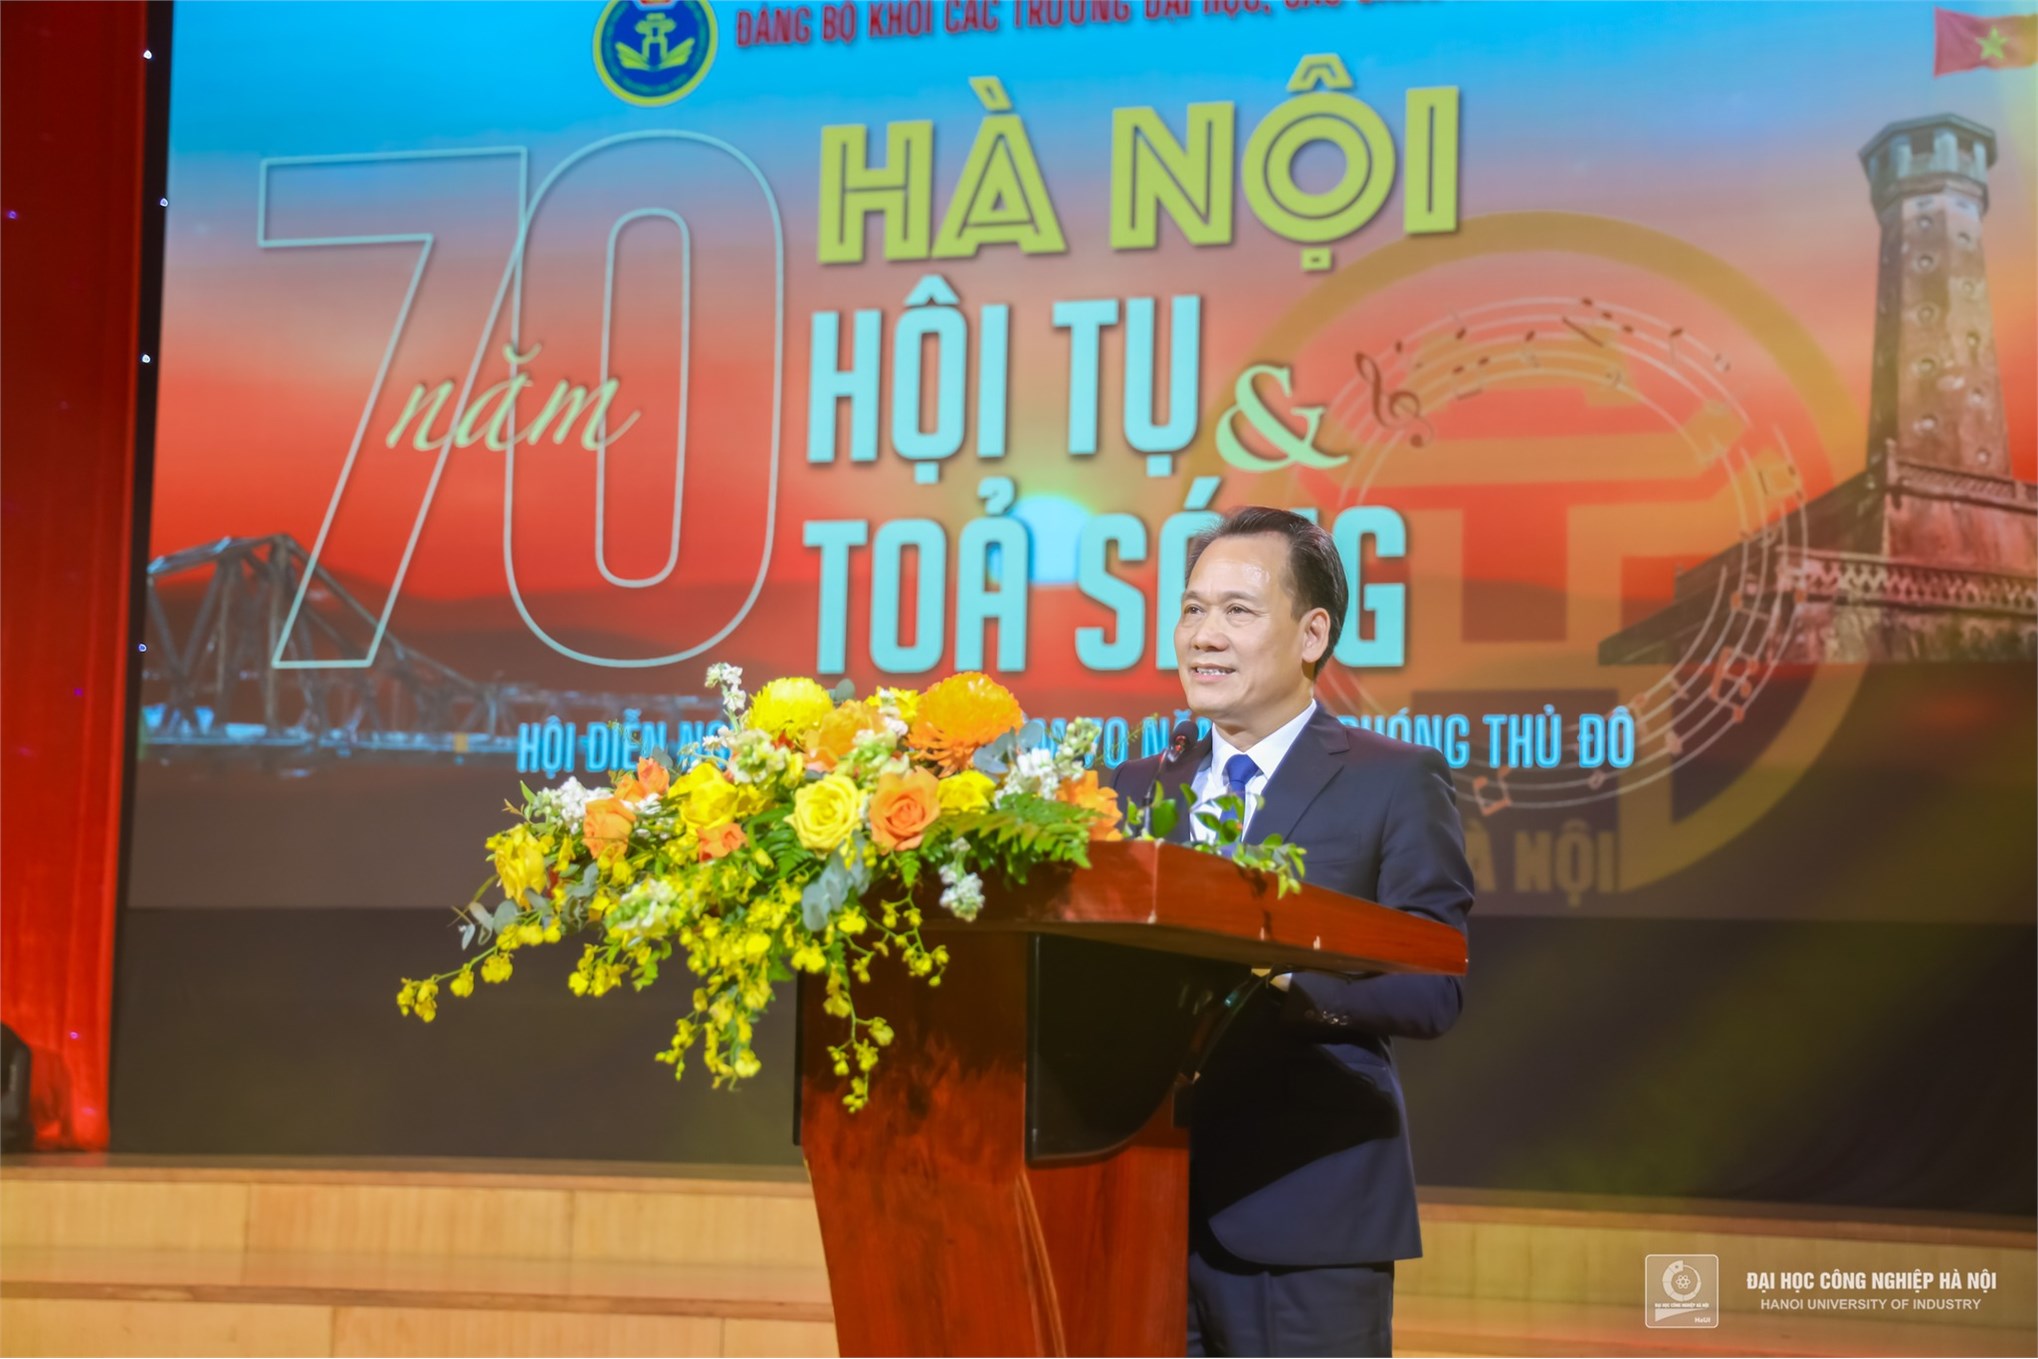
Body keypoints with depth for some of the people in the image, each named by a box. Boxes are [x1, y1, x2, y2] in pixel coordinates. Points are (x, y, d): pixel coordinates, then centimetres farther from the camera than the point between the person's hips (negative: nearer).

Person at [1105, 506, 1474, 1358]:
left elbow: (1436, 988, -8)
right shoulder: (1137, 792, 16)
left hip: (1308, 1221, -4)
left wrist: (1281, 971, -21)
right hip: (1148, 1216, 5)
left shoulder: (1396, 784, 0)